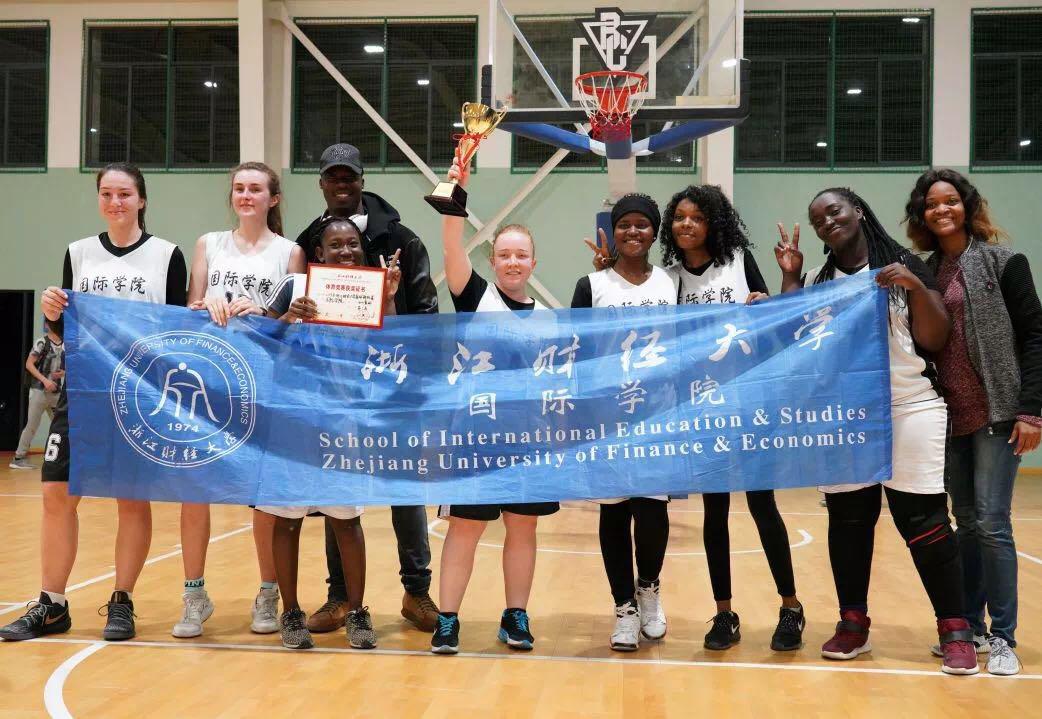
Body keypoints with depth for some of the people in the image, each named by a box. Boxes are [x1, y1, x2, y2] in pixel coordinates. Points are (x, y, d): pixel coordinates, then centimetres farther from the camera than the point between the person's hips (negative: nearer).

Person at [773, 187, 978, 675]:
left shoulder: (906, 266, 3)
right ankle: (853, 622, 19)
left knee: (924, 519, -3)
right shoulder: (817, 281, 10)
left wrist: (917, 288, -15)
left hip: (909, 409, -3)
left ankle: (955, 630, 7)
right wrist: (789, 278, 0)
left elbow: (934, 340, -2)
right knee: (847, 519, 7)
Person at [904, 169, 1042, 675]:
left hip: (996, 414, -4)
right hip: (949, 418, 5)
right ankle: (970, 627, 19)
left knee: (991, 523, -6)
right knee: (966, 522, 10)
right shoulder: (924, 272, 9)